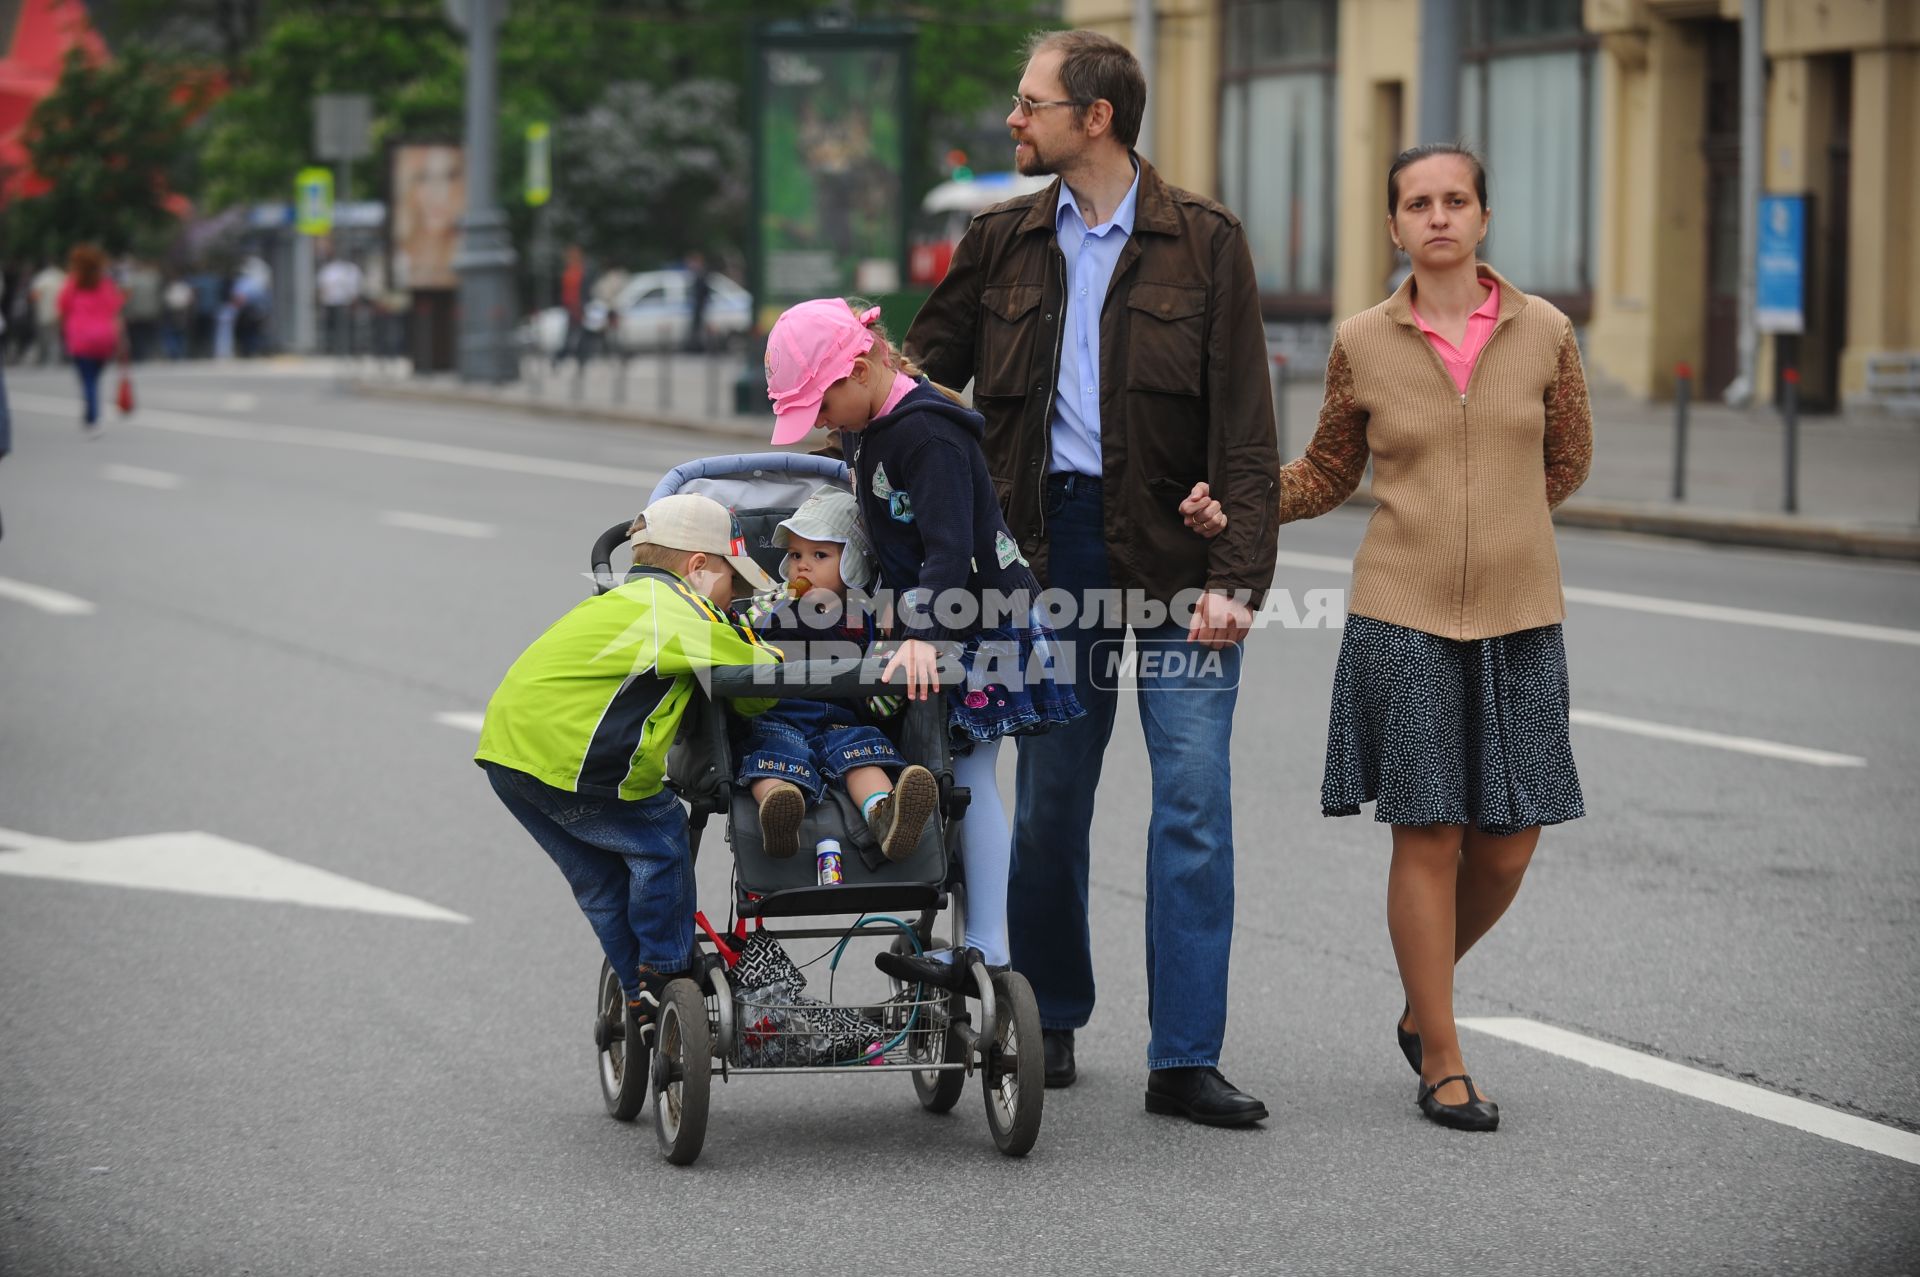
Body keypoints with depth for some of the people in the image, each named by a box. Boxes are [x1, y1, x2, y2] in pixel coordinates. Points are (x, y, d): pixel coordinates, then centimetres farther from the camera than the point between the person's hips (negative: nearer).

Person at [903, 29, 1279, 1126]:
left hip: (1172, 552, -3)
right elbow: (920, 378, 18)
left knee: (1195, 799, -6)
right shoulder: (1003, 244, 9)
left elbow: (1244, 425, -6)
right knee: (1049, 797, 8)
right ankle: (1050, 1025, 24)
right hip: (1052, 549, 3)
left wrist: (1236, 575, -14)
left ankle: (1185, 1058, -3)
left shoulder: (1205, 242, -2)